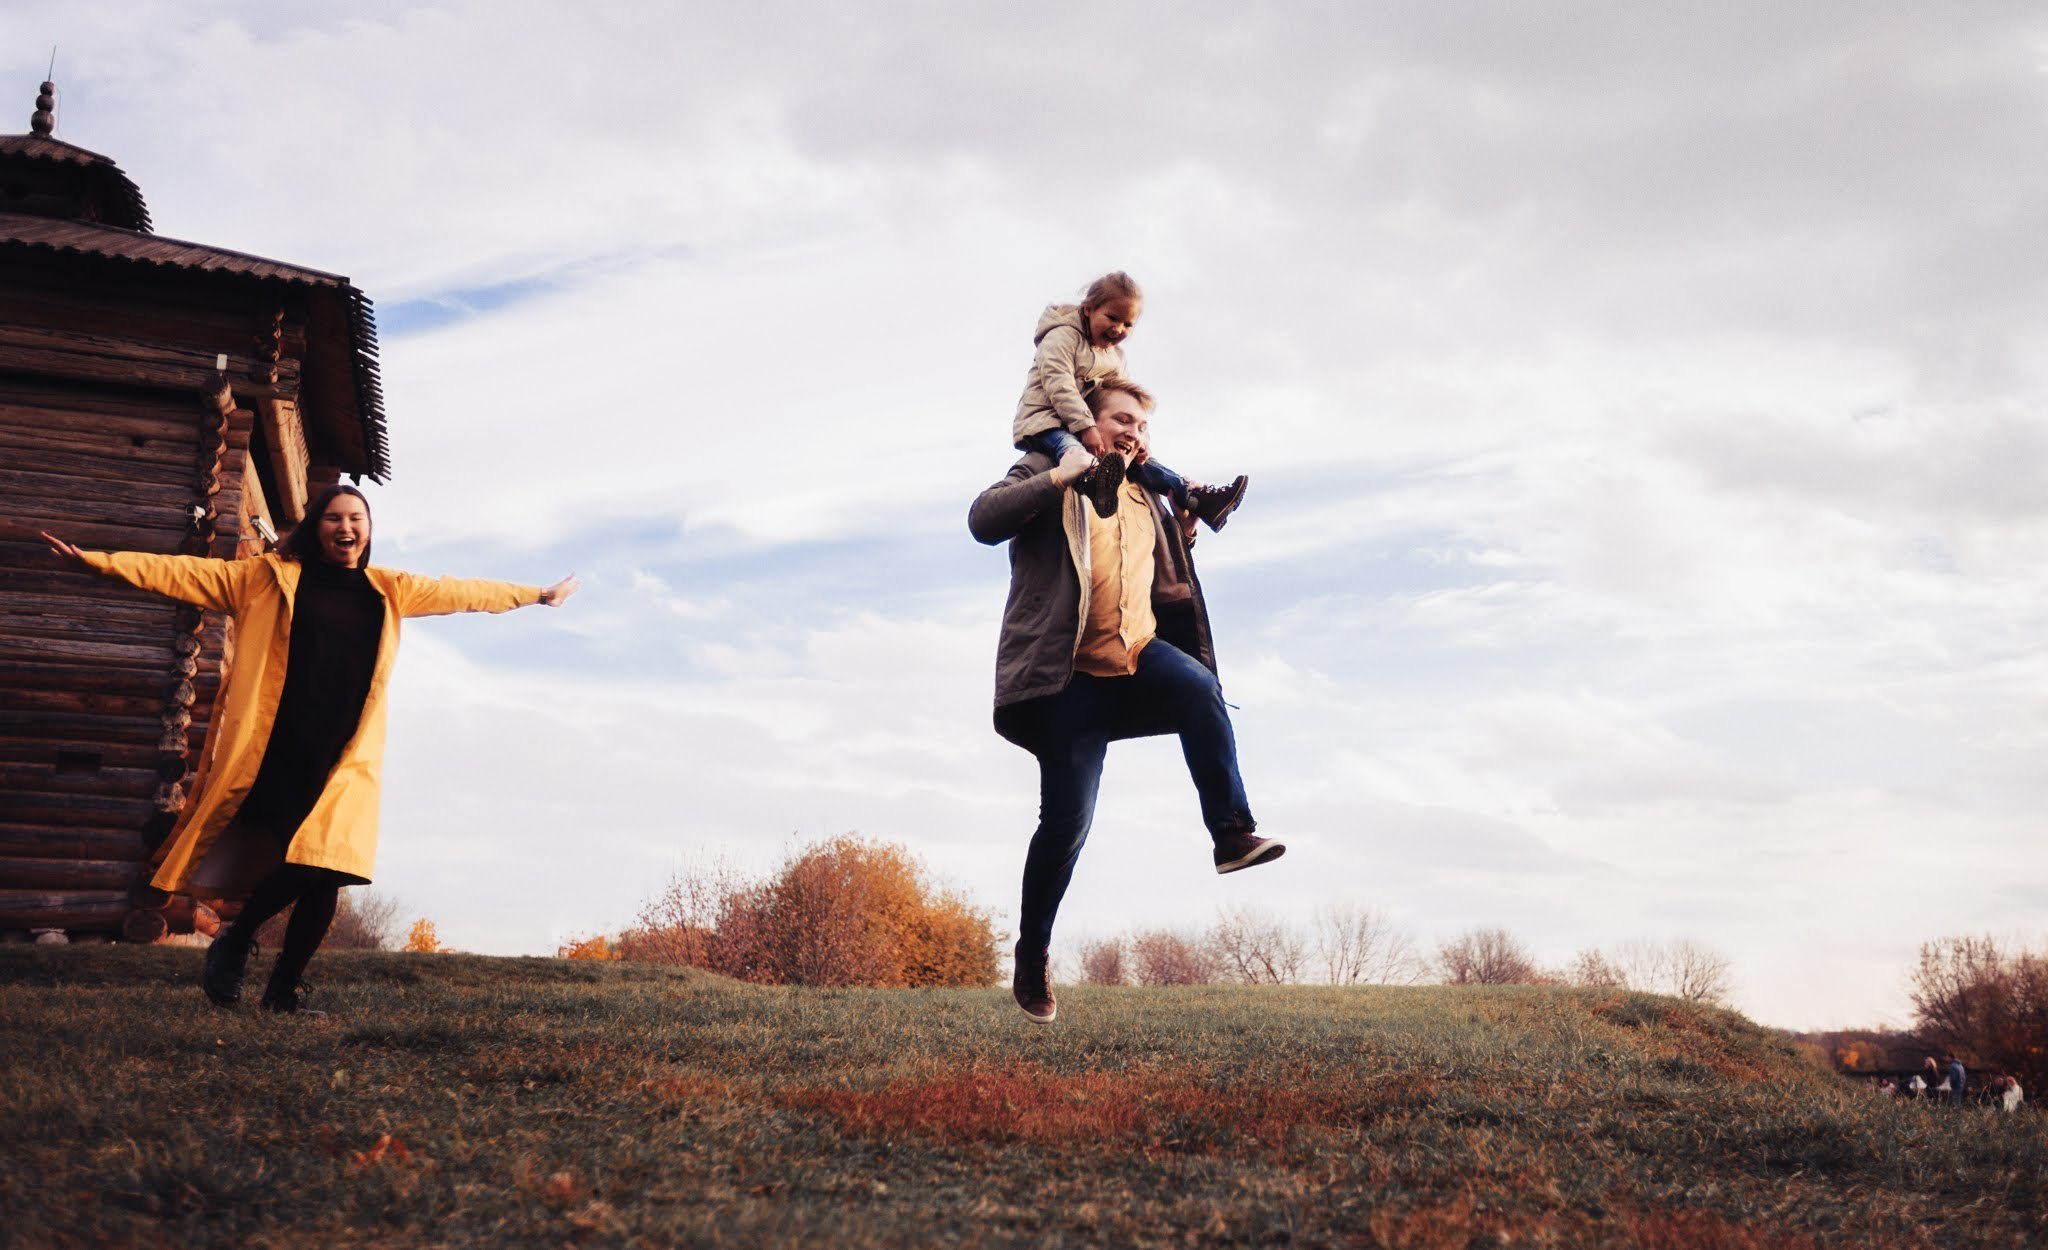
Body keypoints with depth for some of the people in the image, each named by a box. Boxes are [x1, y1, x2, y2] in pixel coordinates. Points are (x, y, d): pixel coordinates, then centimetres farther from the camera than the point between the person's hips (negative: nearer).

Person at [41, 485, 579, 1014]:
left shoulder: (387, 590, 16)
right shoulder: (269, 578, 8)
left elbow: (460, 591, 25)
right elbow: (185, 572, 7)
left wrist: (540, 594, 32)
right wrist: (95, 559, 3)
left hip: (344, 757, 3)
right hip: (277, 752, -3)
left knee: (327, 871, -5)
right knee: (296, 865, -15)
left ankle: (285, 986, 14)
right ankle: (233, 944, 15)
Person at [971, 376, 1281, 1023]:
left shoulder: (1146, 498, 22)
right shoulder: (1047, 473, 5)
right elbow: (983, 520, -13)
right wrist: (1057, 477, -19)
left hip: (1140, 655, 4)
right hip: (1071, 674, -4)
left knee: (1198, 686, -31)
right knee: (1067, 820, -5)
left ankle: (1233, 833, -28)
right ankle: (1033, 952, 13)